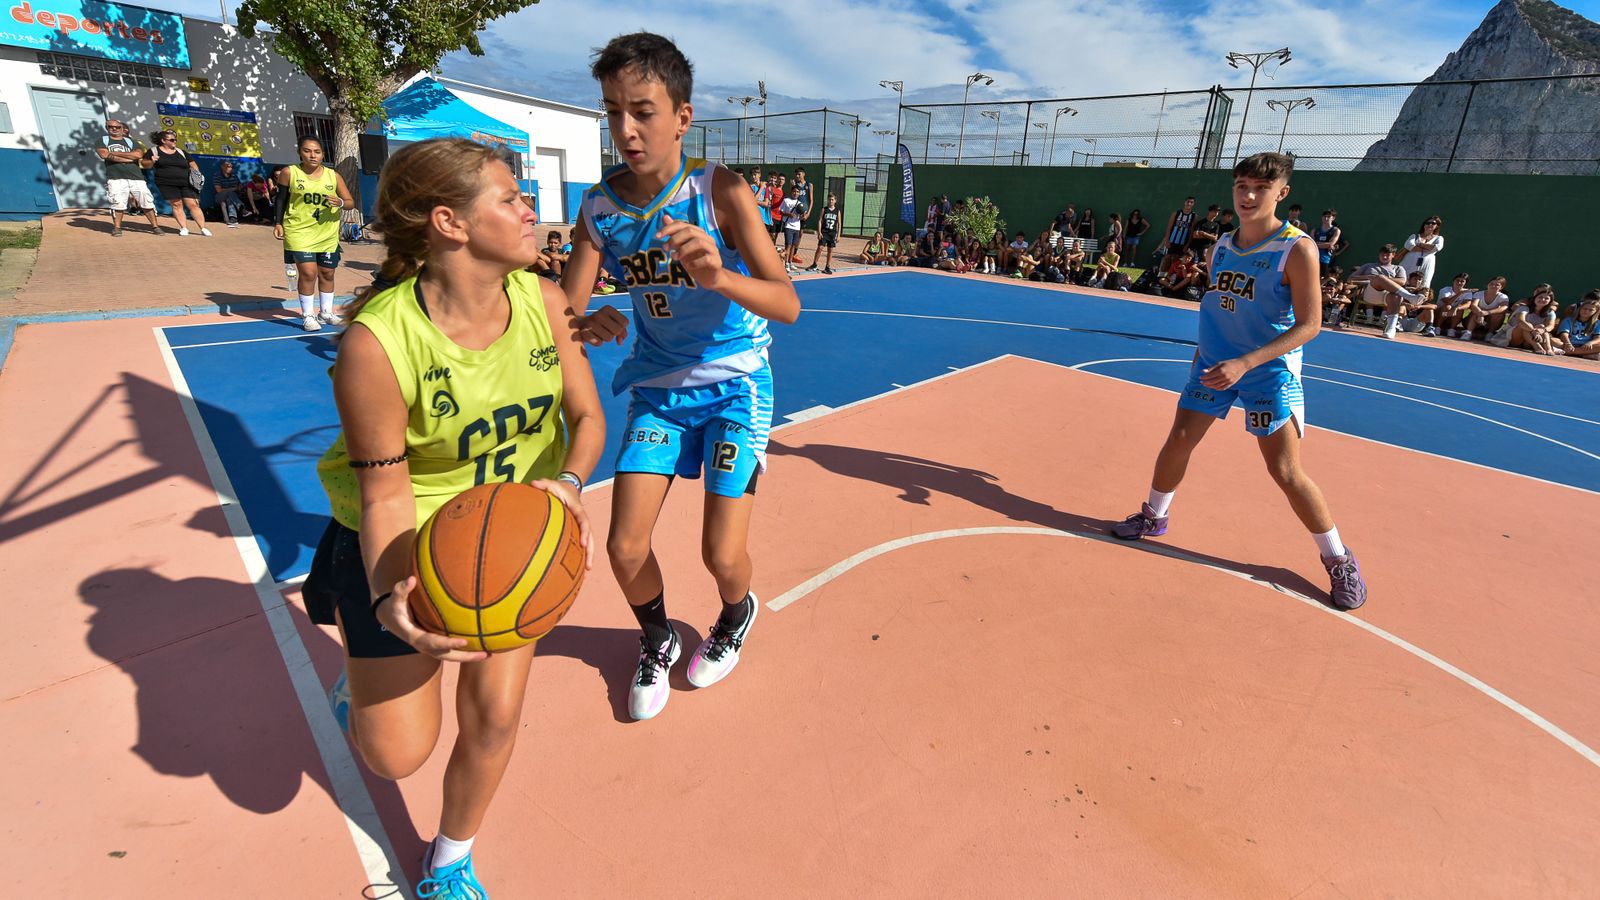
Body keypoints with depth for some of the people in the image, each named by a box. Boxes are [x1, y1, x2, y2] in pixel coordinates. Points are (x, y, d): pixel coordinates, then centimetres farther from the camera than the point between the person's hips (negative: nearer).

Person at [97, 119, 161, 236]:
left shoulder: (130, 141, 15)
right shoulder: (103, 140, 12)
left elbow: (138, 154, -4)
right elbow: (104, 154, -5)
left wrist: (114, 153, -5)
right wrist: (130, 158, -6)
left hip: (136, 177, 1)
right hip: (115, 177, -1)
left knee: (147, 202, -2)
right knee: (118, 203, -8)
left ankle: (155, 226, 8)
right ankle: (117, 228, 3)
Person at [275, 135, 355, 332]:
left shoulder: (333, 176, 0)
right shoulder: (289, 173, -4)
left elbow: (350, 202, 2)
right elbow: (281, 198, 4)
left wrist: (340, 203, -20)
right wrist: (279, 223, -2)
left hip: (327, 234, 3)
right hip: (299, 232, -3)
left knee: (327, 273, 12)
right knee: (308, 272, -11)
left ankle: (326, 312, 28)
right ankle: (308, 316, 2)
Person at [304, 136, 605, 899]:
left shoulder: (544, 301, -15)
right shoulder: (376, 341, -27)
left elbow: (587, 415, -5)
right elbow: (385, 492, -19)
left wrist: (568, 479, -25)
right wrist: (390, 598, -33)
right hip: (402, 545, -3)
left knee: (493, 718, 6)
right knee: (397, 754, 6)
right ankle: (365, 661, 45)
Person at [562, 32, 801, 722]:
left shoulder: (721, 192, -19)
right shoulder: (599, 207, -8)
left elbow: (788, 305, -27)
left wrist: (720, 276, -47)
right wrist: (589, 324, -30)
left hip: (733, 384, -3)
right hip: (656, 386, 3)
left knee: (723, 555, -5)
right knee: (625, 549, -2)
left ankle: (736, 616, 34)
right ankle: (656, 643, 31)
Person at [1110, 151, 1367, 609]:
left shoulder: (1296, 249, -15)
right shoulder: (1221, 245, 4)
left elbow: (1308, 325, -18)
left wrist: (1245, 363, -27)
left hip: (1269, 371, -5)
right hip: (1213, 364, 5)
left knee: (1286, 471, -5)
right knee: (1178, 441, 5)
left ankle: (1339, 560, 14)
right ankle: (1154, 517, 27)